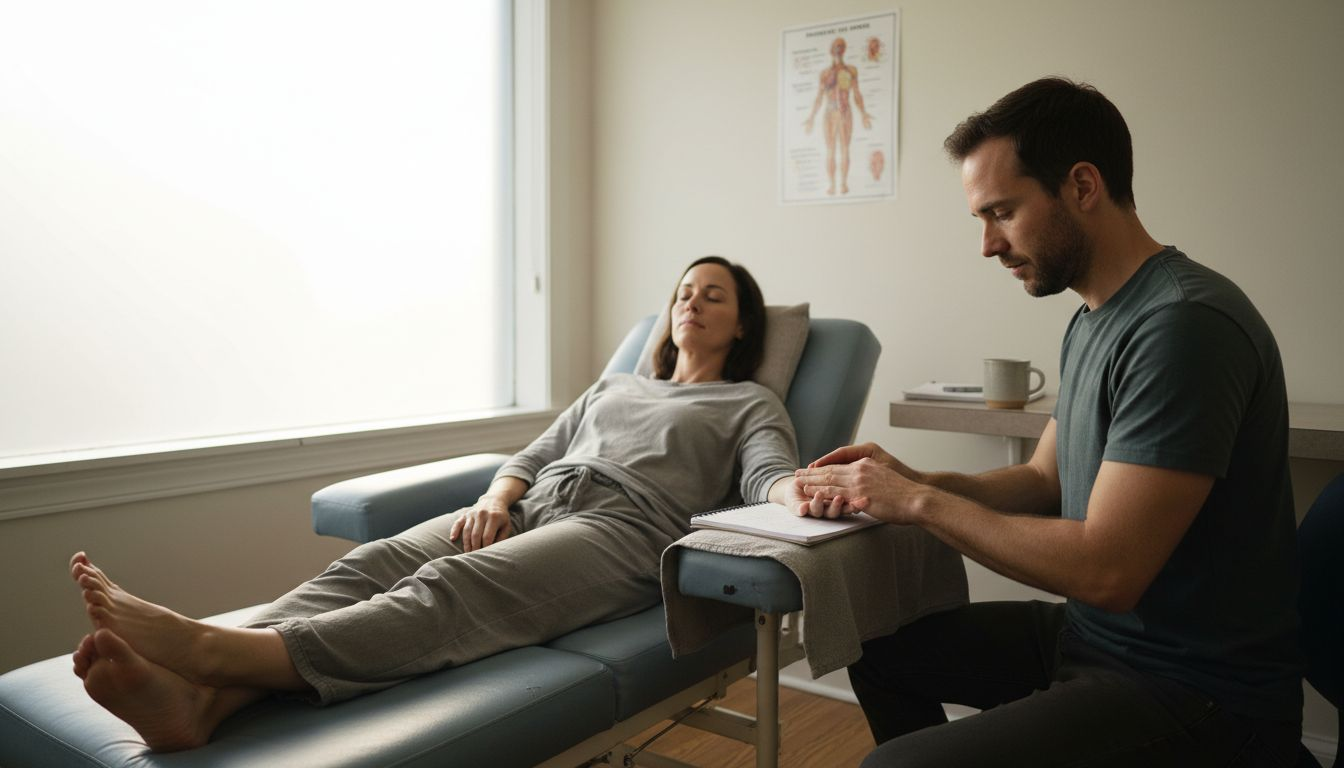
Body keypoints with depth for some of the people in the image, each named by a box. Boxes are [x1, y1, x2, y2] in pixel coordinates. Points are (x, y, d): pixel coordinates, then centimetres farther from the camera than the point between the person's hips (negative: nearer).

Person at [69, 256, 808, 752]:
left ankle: (210, 649, -54)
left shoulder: (751, 404, 20)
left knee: (451, 589, -34)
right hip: (526, 512, 5)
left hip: (624, 529, -5)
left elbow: (772, 476, -2)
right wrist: (493, 499, 1)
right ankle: (200, 697, -48)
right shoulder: (612, 386, 34)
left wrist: (806, 499, -27)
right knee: (374, 563, -26)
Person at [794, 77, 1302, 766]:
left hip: (1194, 691, -9)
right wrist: (911, 482, -3)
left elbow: (1104, 571, -27)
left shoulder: (1185, 324, -24)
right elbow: (1043, 481, 13)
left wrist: (919, 502, -17)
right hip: (1091, 632, 9)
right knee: (879, 644, 16)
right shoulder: (1093, 320, 8)